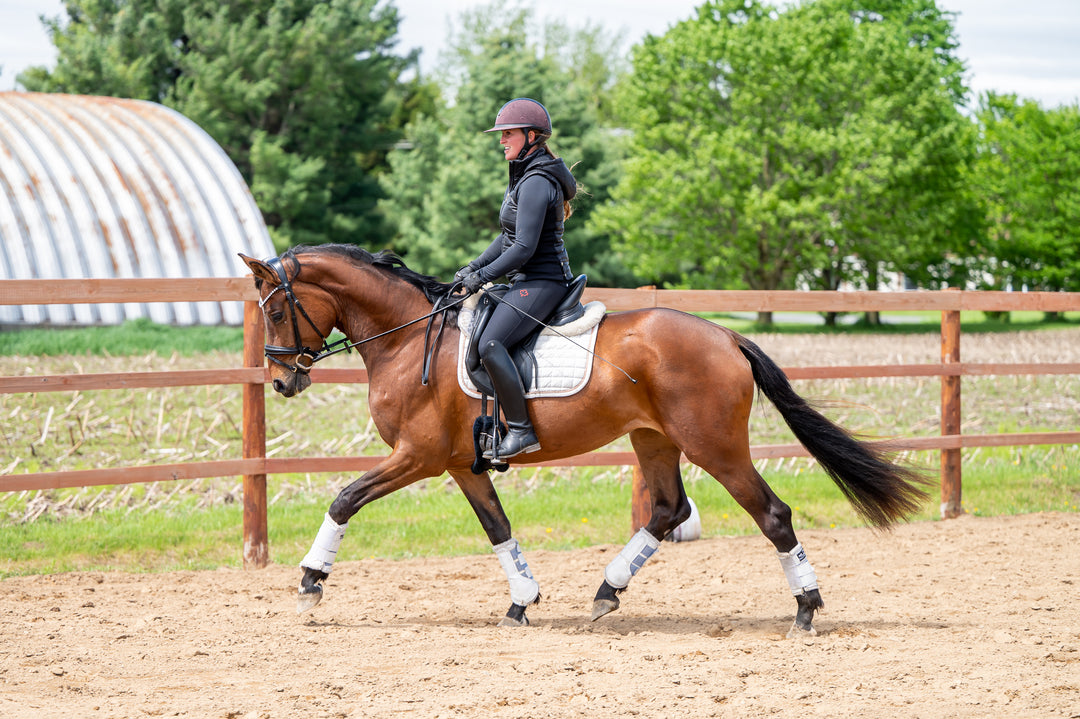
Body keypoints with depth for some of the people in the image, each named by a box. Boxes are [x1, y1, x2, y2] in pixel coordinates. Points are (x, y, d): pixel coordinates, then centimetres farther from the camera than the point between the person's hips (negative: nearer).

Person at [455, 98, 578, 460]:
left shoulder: (536, 183, -17)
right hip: (528, 281, 11)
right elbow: (509, 237, 22)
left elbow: (524, 247, -22)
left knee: (490, 343, -26)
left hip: (540, 281, -11)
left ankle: (521, 429, -25)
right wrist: (475, 266, 12)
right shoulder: (526, 176, 16)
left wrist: (483, 277, -16)